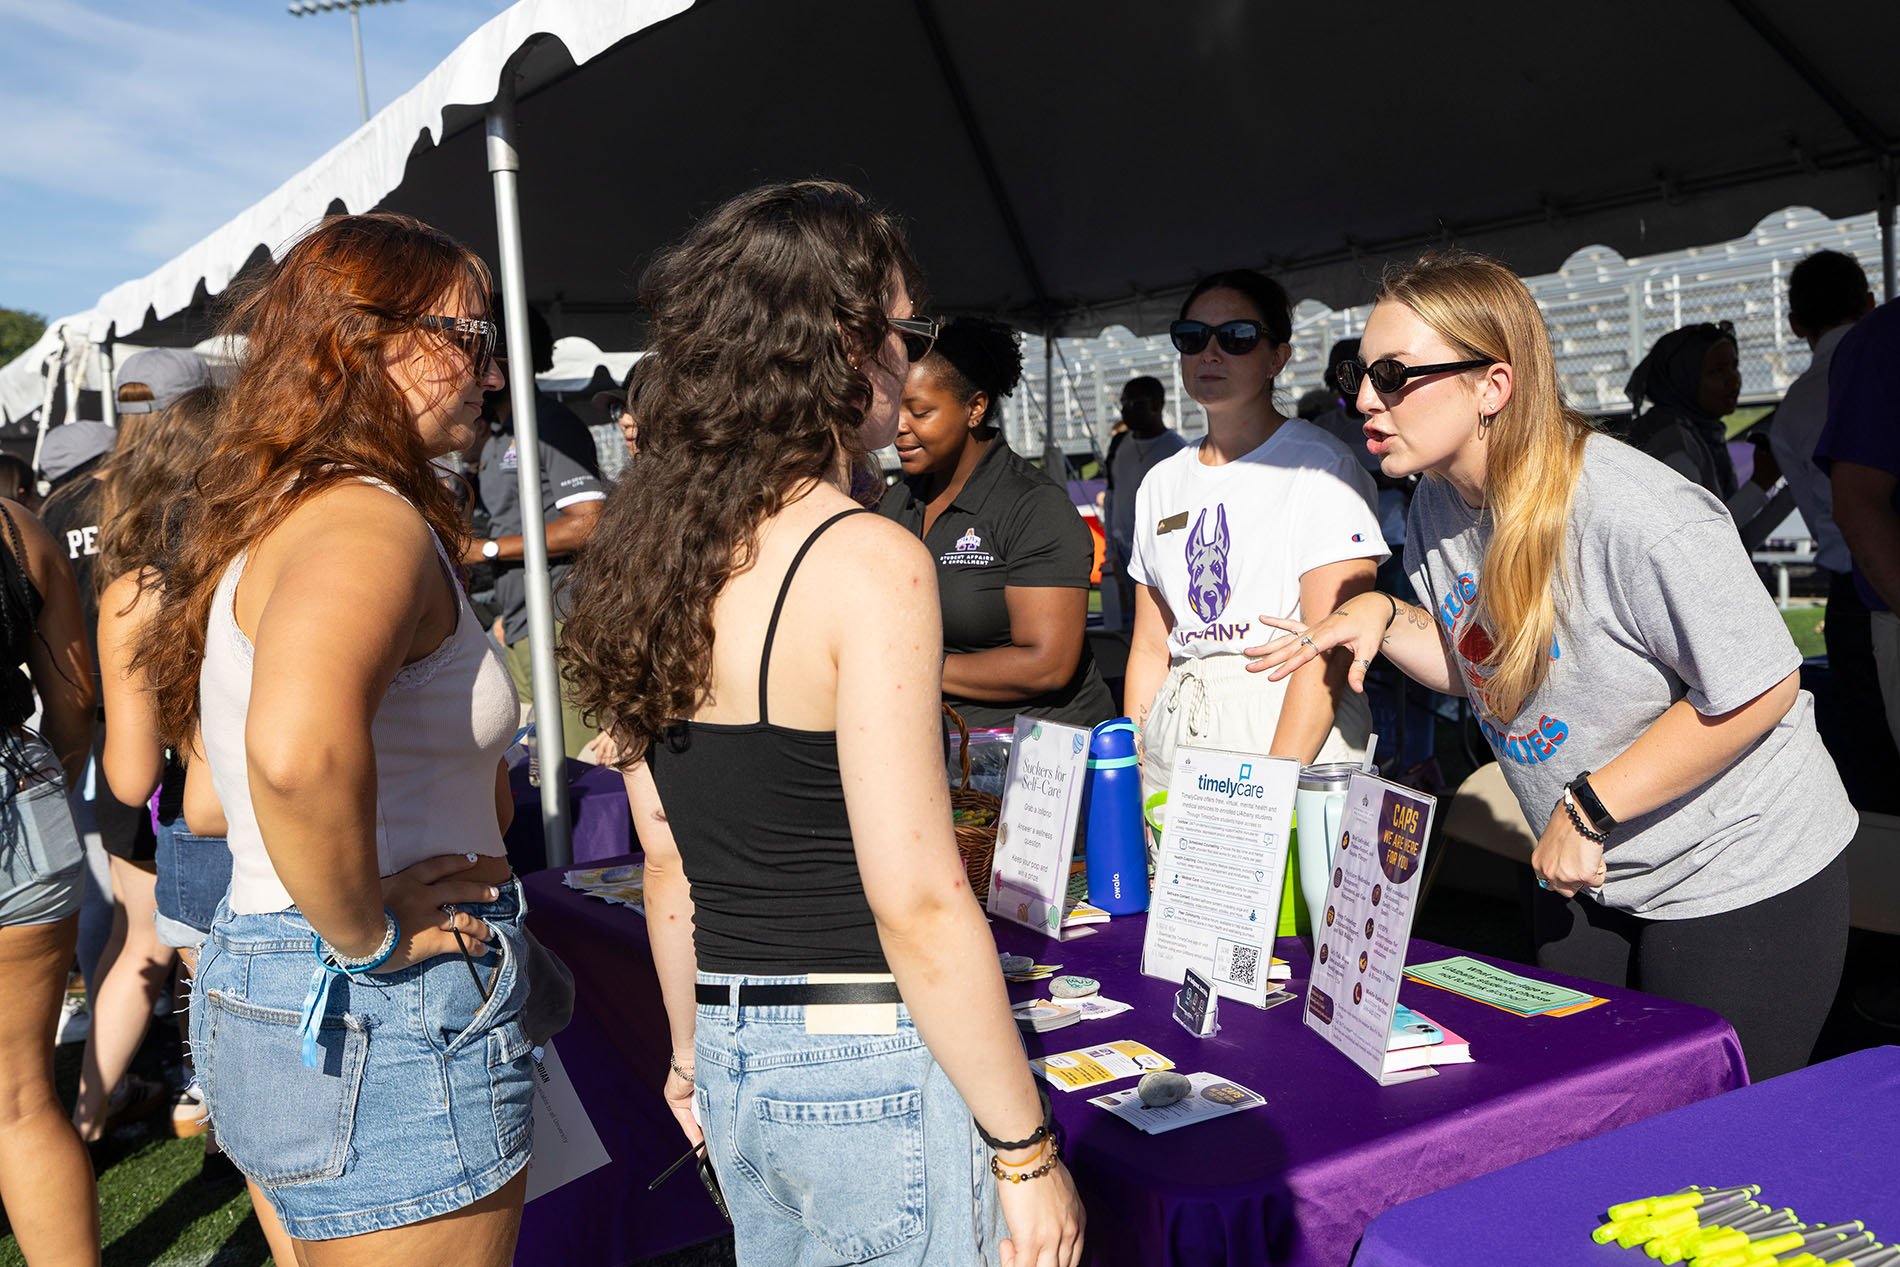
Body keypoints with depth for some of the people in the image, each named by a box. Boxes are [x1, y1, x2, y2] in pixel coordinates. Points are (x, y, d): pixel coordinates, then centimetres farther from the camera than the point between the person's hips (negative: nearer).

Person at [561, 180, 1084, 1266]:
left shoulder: (655, 553, 3)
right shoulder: (869, 562, -19)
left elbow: (666, 858, 10)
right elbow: (916, 901, -21)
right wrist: (1027, 1150, -13)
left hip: (734, 1063, 7)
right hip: (875, 1071, -7)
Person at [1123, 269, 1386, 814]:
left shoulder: (1321, 466, -6)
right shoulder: (1161, 483, 13)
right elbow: (1150, 647, 13)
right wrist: (1129, 777, 4)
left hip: (1296, 732, -5)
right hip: (1174, 732, 5)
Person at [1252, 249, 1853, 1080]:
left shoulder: (1636, 514, -29)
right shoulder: (1439, 508, -3)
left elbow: (1762, 689, -23)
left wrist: (1588, 808, -21)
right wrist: (1382, 618, -9)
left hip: (1742, 884, -7)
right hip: (1584, 881, 7)